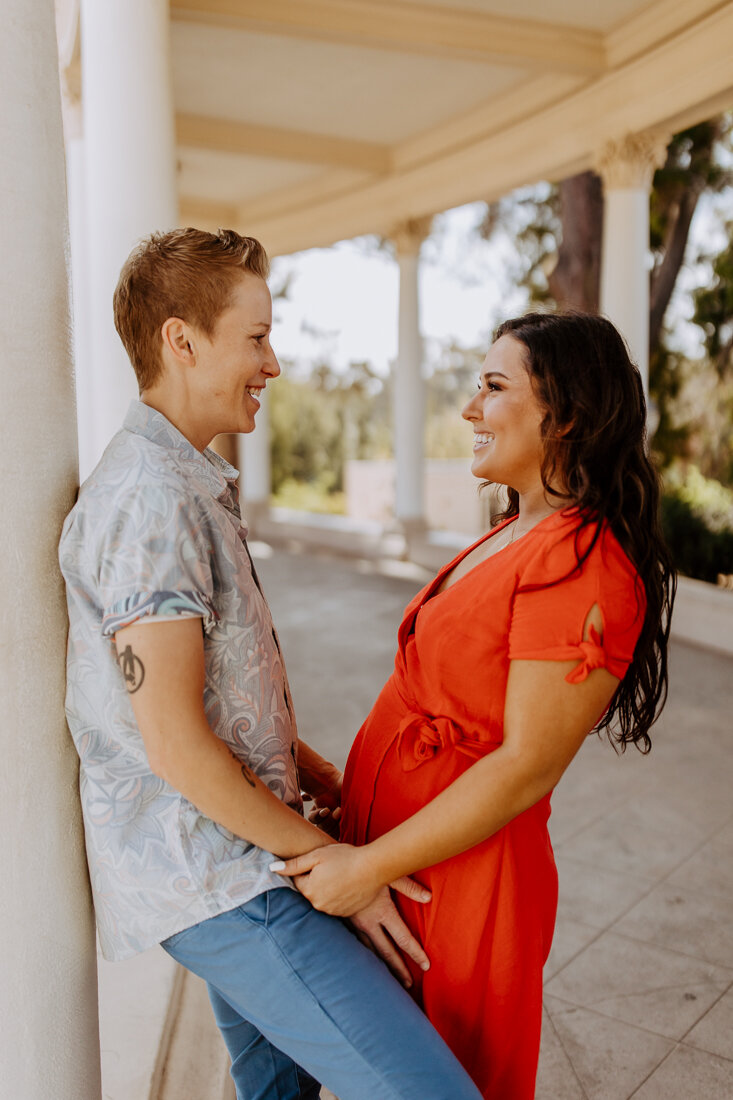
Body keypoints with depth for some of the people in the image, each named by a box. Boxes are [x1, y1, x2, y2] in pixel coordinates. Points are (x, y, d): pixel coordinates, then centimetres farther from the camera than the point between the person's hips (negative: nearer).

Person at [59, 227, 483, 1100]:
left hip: (232, 853, 10)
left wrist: (329, 785, 12)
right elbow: (175, 741, -23)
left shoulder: (191, 485, 14)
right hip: (210, 873, -10)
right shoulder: (151, 498, -20)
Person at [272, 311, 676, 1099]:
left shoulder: (583, 568, -24)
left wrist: (370, 865, -20)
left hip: (458, 878, -9)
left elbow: (527, 768, -24)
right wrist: (354, 785, 14)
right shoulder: (516, 535, 8)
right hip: (392, 846, 9)